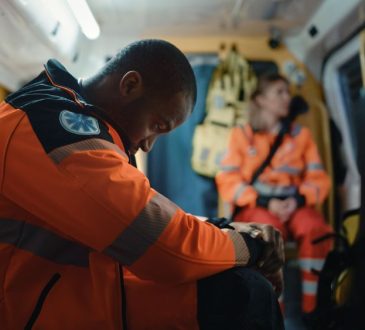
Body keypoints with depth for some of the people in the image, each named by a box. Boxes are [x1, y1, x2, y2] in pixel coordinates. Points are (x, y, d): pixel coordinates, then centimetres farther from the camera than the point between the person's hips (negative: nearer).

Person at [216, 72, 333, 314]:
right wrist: (265, 202, -16)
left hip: (294, 204, 2)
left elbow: (318, 178, 8)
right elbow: (228, 181, -3)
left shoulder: (301, 135, 14)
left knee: (315, 228, -31)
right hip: (255, 206, -2)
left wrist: (298, 200, -14)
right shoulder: (242, 135, 7)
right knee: (270, 228, -36)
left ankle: (311, 305, -20)